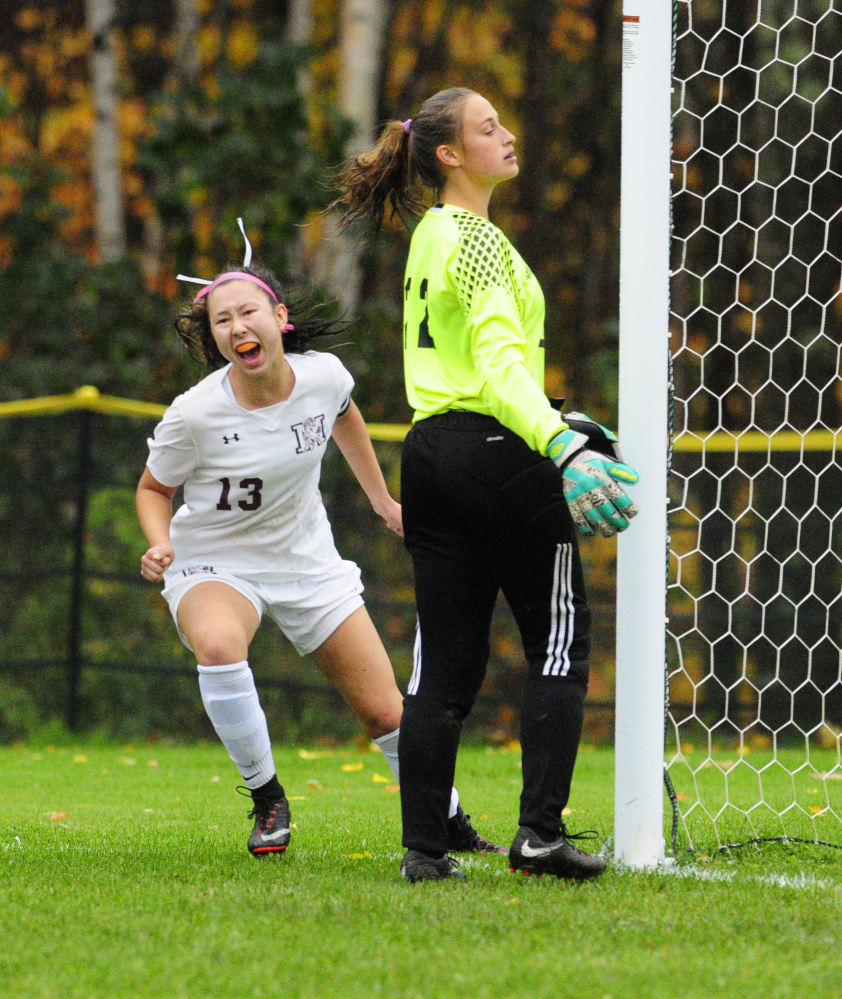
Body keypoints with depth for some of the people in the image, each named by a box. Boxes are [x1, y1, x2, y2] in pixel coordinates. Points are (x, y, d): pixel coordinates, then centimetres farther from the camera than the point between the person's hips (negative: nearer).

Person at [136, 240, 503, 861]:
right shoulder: (195, 415, -24)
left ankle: (454, 829, 27)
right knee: (217, 643, -38)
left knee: (387, 713, 4)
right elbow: (154, 488, -5)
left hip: (307, 560, 3)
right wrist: (161, 545, -25)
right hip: (214, 563, -3)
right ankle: (267, 799, -19)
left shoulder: (322, 374, -15)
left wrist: (382, 499, 21)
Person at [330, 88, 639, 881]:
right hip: (498, 454, -8)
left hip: (432, 451, 8)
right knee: (560, 642, 1)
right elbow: (500, 357, -24)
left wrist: (547, 424, 35)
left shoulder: (429, 237, 17)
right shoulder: (479, 240, -11)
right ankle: (539, 832, -7)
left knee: (444, 660, 6)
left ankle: (423, 847, 2)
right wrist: (558, 440, -36)